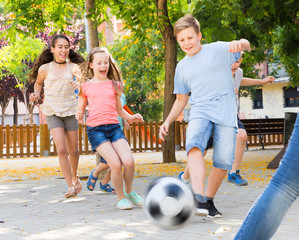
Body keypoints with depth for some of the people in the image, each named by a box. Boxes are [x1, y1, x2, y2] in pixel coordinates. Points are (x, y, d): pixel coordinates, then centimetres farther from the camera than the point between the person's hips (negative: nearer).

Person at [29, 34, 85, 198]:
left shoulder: (73, 67, -2)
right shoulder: (45, 69, -1)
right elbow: (38, 82, 17)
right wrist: (36, 95, -1)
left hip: (70, 112, 1)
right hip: (52, 113, -1)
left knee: (73, 150, 8)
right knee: (61, 149, -15)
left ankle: (74, 176, 37)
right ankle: (71, 186, -12)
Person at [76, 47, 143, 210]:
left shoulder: (115, 84, 15)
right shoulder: (86, 86, 8)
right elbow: (80, 110, 13)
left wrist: (130, 117, 5)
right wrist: (79, 116, -10)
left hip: (114, 127, 3)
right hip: (95, 129, -2)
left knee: (129, 161, -16)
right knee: (115, 164, -19)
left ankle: (129, 191, 13)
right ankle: (121, 198, 4)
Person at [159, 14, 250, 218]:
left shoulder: (217, 50, 7)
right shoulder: (182, 67, 20)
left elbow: (246, 45, -8)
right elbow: (181, 99, 27)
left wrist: (240, 43, -33)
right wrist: (168, 122, 15)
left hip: (225, 113, -1)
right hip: (200, 112, 2)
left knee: (224, 160, -11)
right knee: (194, 145, -29)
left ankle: (209, 200, 10)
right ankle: (198, 198, -45)